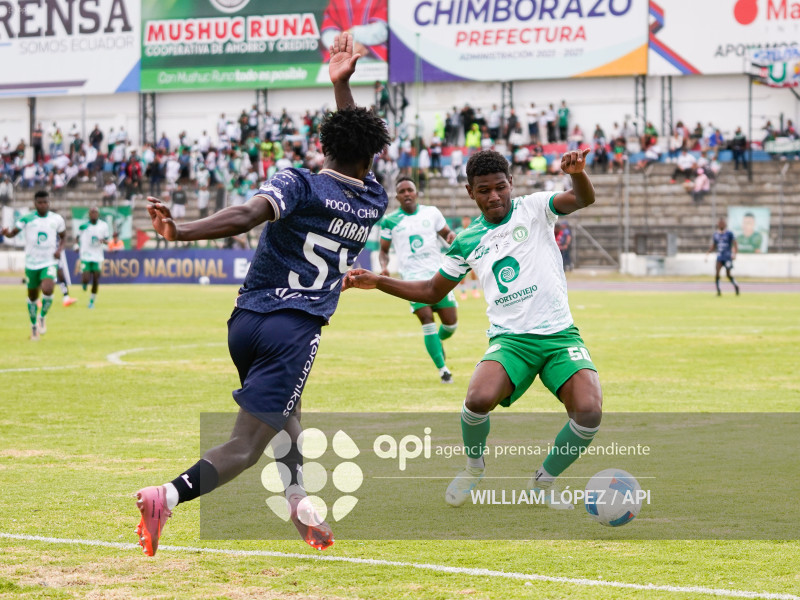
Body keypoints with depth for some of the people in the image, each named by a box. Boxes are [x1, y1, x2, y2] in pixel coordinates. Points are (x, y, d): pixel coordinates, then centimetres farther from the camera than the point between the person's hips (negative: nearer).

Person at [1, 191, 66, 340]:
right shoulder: (27, 219, -5)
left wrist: (60, 249, -3)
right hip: (31, 263, 1)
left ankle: (42, 317, 3)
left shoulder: (57, 219, 0)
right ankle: (34, 325, 31)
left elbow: (63, 236, 15)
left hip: (49, 262, -1)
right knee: (32, 296, 10)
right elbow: (13, 232, -9)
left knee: (47, 290, -24)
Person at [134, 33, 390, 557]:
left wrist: (180, 232, -33)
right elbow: (361, 151, 28)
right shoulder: (374, 202, 8)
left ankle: (300, 499, 19)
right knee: (246, 448, -7)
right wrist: (342, 85, 30)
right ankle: (169, 496, -32)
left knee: (283, 409, 31)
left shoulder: (299, 184, -2)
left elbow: (247, 216, -23)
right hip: (295, 330, -2)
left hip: (246, 321, 2)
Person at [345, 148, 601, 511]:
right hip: (511, 338, 1)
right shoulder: (467, 242, 11)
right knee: (479, 398, -30)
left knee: (589, 412, -24)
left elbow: (584, 199, -12)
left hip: (560, 334, -1)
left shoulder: (533, 209, 5)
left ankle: (544, 483, 4)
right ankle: (474, 467, 4)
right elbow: (431, 292, 21)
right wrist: (377, 282, 11)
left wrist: (577, 173, -36)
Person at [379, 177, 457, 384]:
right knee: (427, 320, -15)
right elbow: (383, 250, 13)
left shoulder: (432, 213, 7)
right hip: (413, 278, -2)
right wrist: (384, 266, -8)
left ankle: (438, 341, 36)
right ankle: (442, 369, -9)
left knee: (451, 322, 0)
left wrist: (452, 236, -8)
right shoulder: (390, 221, 4)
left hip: (438, 274, 2)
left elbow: (447, 233, 17)